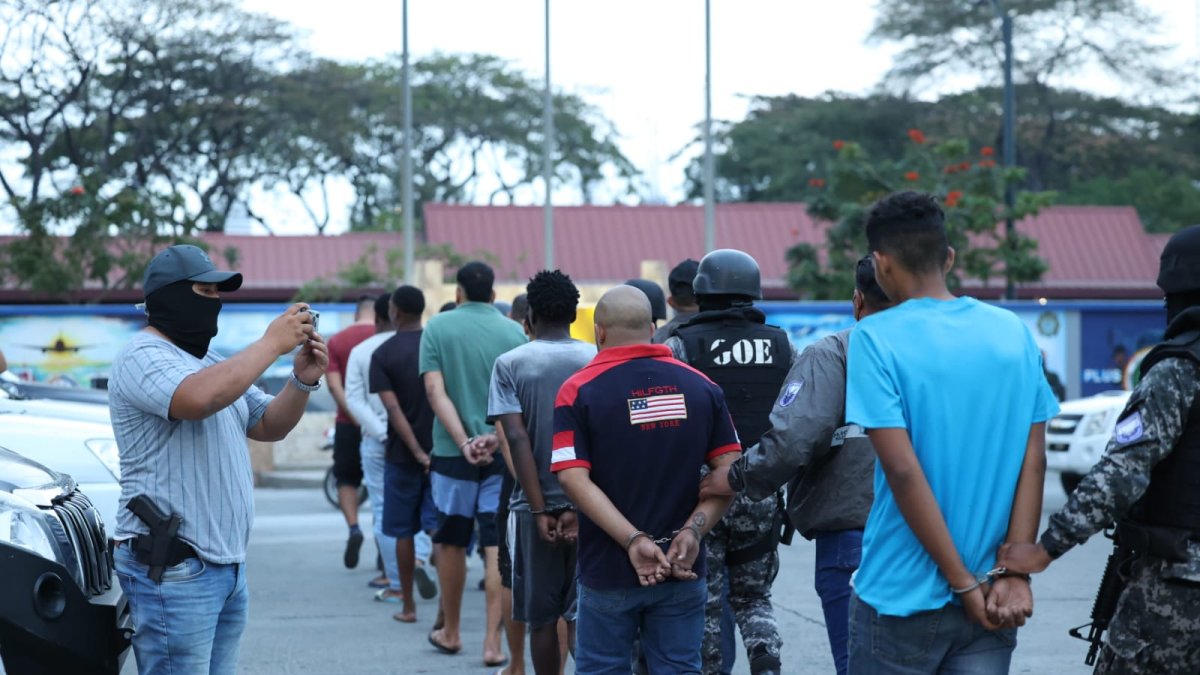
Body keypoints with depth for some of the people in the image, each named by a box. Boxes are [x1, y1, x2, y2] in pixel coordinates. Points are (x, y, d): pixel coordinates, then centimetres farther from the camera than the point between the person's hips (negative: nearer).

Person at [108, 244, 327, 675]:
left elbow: (268, 426, 21)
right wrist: (271, 343, -20)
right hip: (171, 569, -9)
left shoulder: (212, 362, 20)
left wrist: (303, 381, 2)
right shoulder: (142, 357, -9)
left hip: (227, 564, 9)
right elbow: (199, 398, -29)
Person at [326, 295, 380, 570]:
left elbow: (334, 385, -8)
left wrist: (355, 415, -15)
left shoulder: (336, 341, 1)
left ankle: (353, 527, -8)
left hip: (349, 423, 0)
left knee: (347, 478, 16)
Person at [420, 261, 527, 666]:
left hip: (453, 452, 0)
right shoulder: (513, 332, 0)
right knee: (498, 547, -1)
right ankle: (493, 642, -5)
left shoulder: (438, 328, -1)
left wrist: (465, 442, -14)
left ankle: (450, 633, 27)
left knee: (452, 543, 14)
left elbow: (436, 390, -10)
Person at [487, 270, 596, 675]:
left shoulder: (511, 364, -3)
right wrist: (581, 507, -7)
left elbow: (517, 438, -11)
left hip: (535, 507, -1)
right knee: (582, 613, 5)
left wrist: (540, 510, -11)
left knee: (541, 616, 10)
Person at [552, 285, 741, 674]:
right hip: (682, 571, 2)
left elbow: (573, 479, -16)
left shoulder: (579, 390, -7)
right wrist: (694, 530, -10)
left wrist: (633, 540, -19)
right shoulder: (700, 386, 2)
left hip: (608, 570, -2)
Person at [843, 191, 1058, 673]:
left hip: (903, 598, -3)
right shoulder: (1014, 332, 4)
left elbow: (903, 470, -15)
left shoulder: (875, 338, -10)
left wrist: (965, 583, -11)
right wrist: (1014, 574, -3)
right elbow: (1034, 461, 0)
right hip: (995, 603, 4)